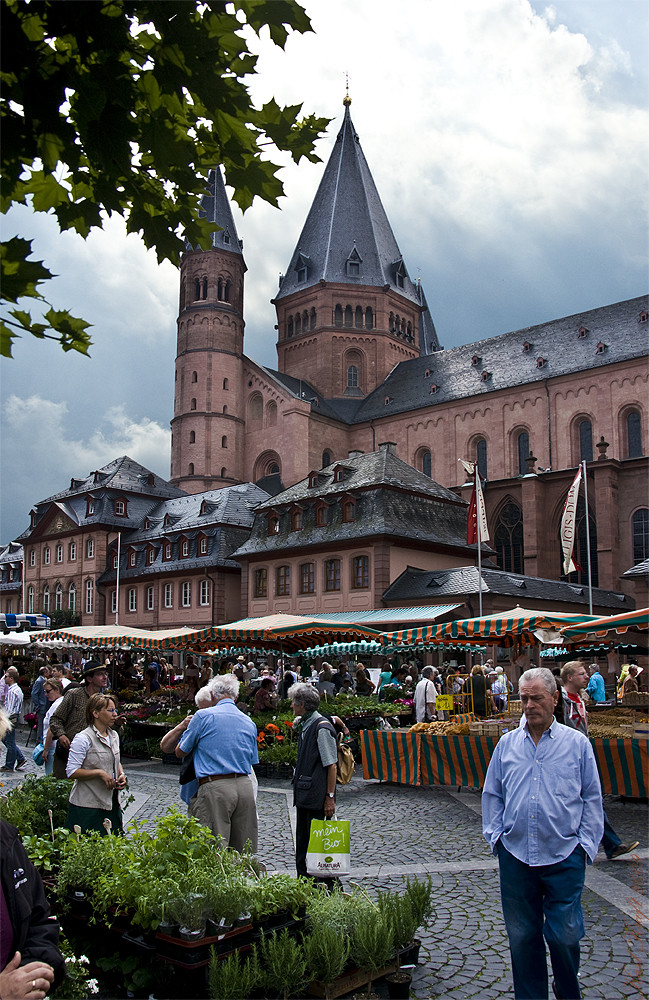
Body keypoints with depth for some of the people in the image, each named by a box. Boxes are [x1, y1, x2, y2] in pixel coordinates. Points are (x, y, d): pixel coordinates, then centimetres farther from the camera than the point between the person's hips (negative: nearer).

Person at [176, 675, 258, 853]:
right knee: (244, 853, 10)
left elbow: (180, 752, 9)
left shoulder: (203, 716, 0)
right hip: (245, 787, 5)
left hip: (215, 787, -5)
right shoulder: (249, 723, 15)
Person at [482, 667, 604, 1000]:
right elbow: (492, 794, 13)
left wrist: (586, 842, -2)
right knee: (522, 936, 10)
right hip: (515, 855, 2)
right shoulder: (507, 744, 6)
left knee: (564, 934, 3)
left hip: (564, 857, -2)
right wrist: (495, 834, 4)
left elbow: (592, 798, 5)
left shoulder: (577, 743, 1)